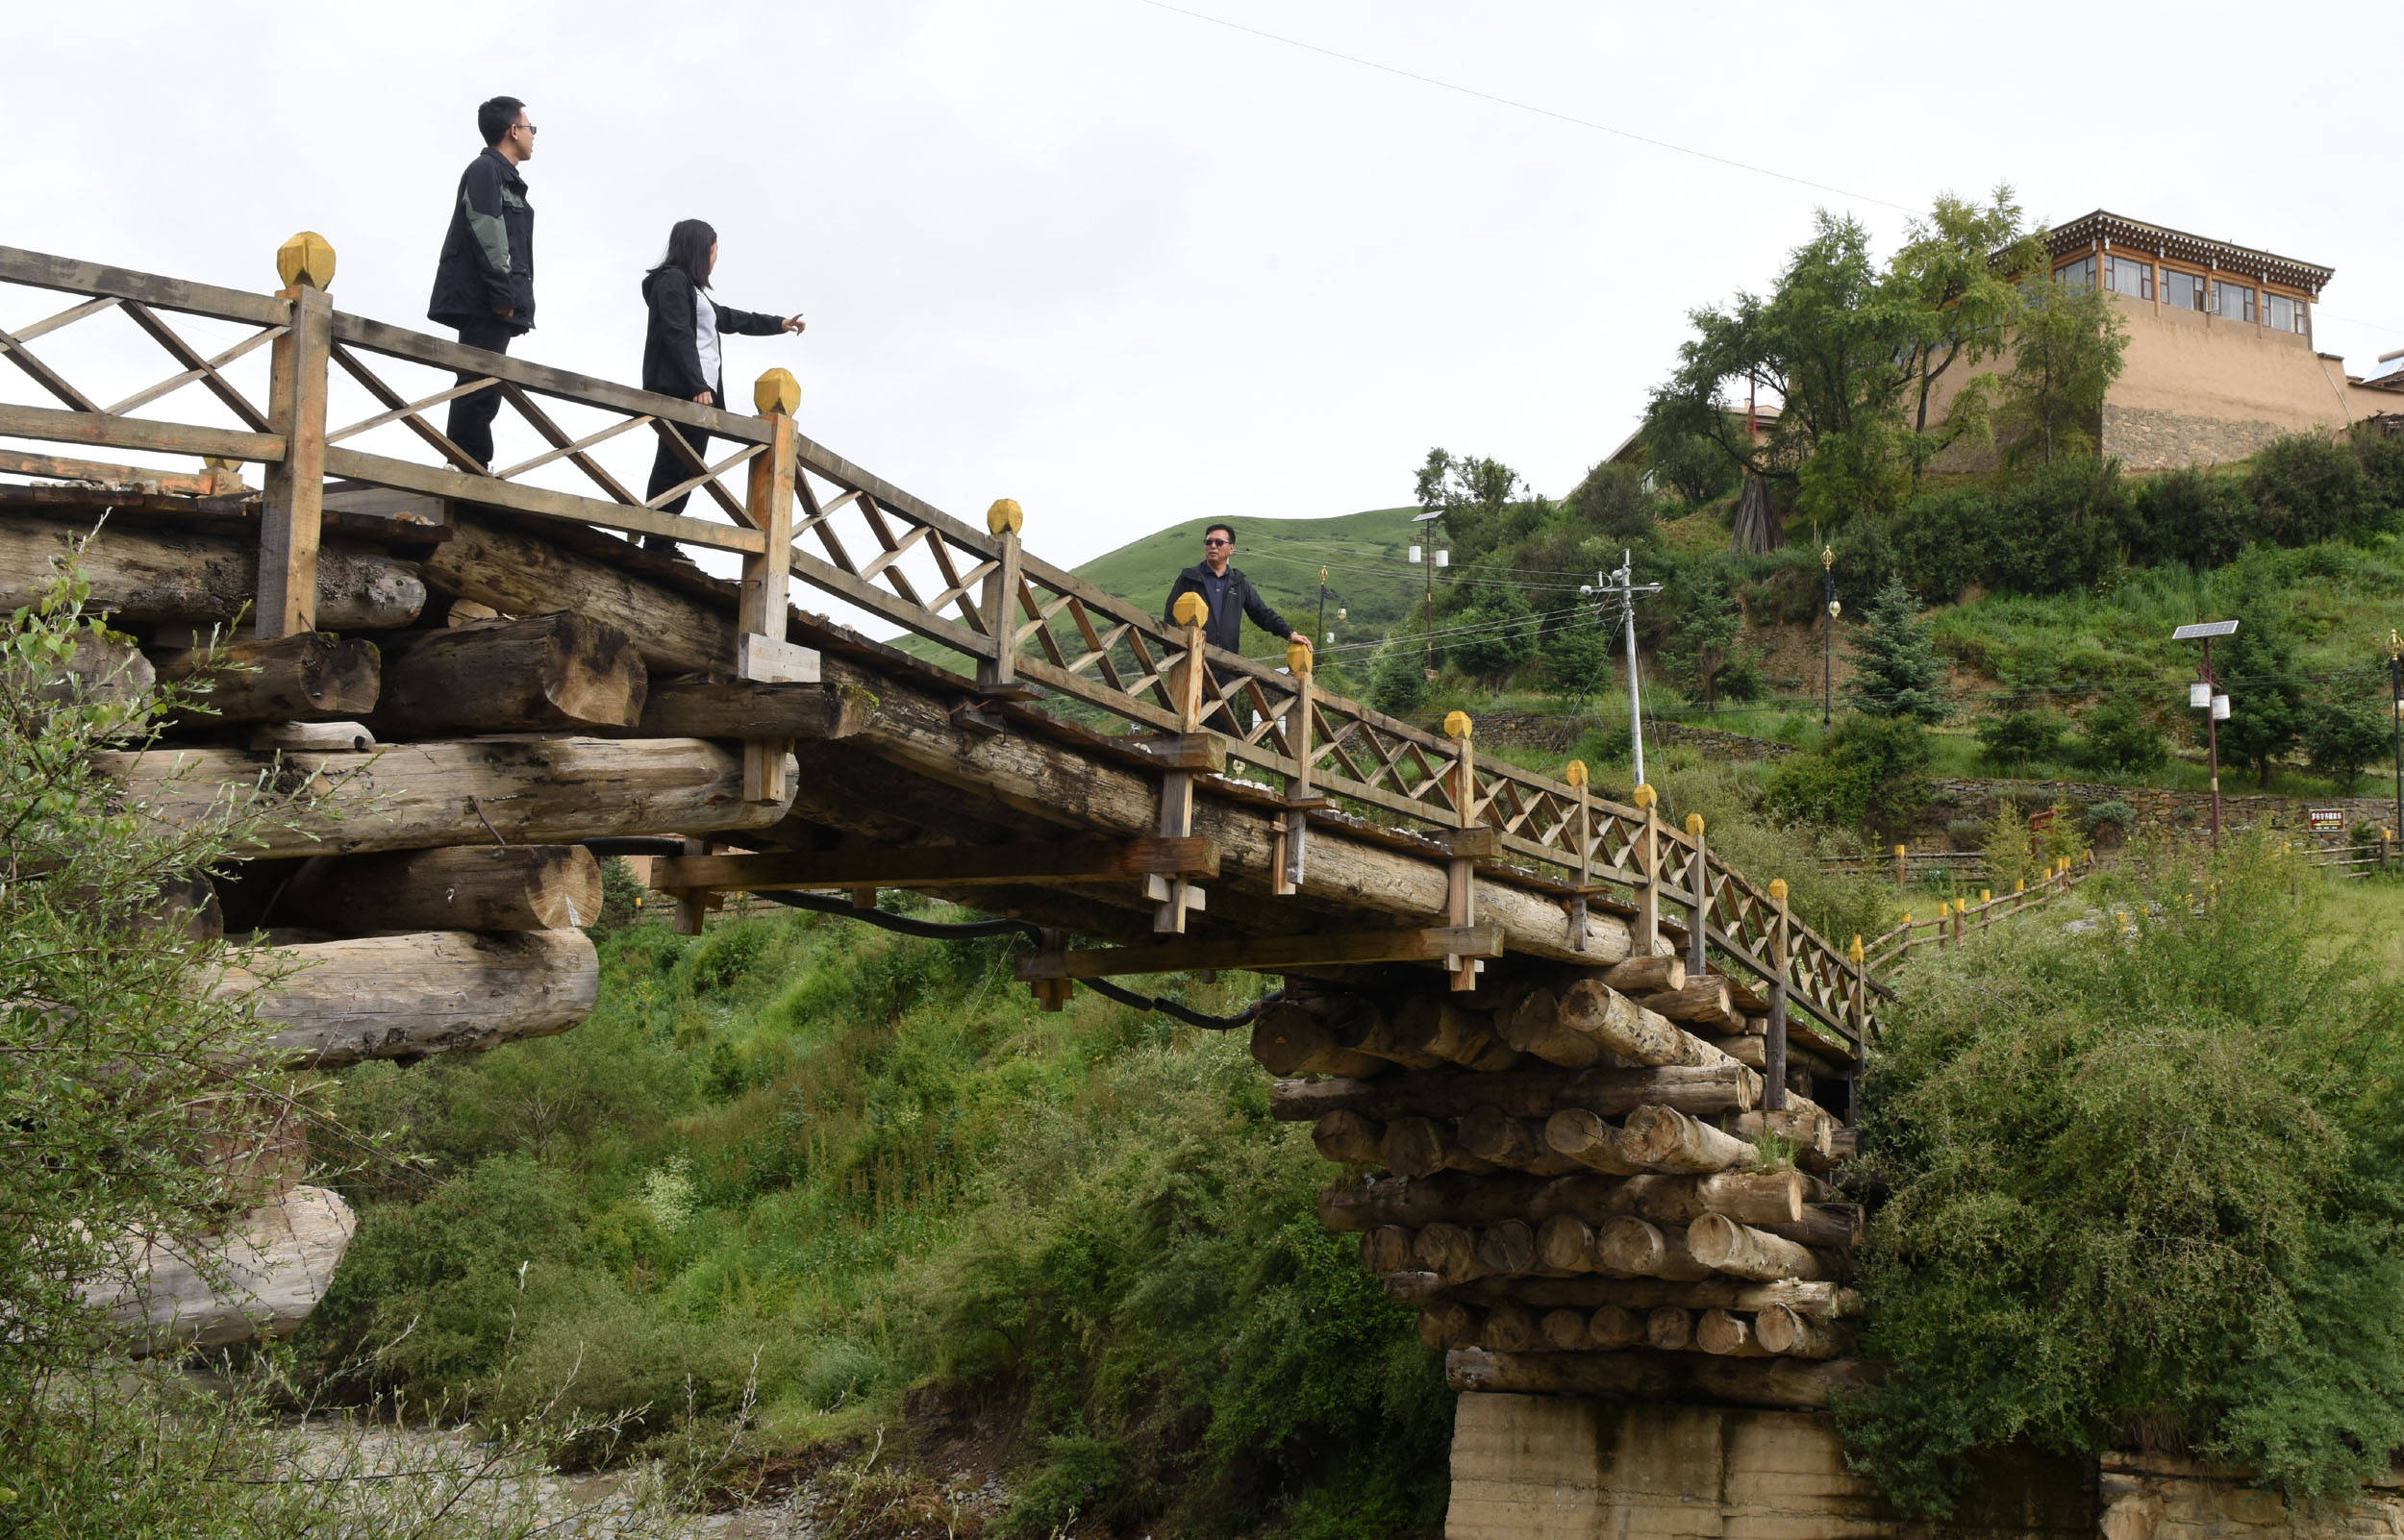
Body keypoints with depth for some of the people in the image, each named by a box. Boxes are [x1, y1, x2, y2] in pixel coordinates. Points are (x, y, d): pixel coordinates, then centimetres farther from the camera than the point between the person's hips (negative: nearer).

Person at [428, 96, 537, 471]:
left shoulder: (507, 180, 26)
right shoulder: (485, 170, -4)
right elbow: (486, 235, -15)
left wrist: (515, 300, 16)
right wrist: (502, 294, -20)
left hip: (496, 309, 10)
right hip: (483, 302, -10)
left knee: (483, 390, 9)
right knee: (479, 385, -14)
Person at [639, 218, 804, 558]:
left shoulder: (693, 290, 26)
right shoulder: (672, 281, -4)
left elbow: (729, 318, 39)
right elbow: (678, 336, -14)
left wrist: (778, 324, 45)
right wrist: (698, 386, -21)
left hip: (701, 392, 10)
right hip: (680, 391, -10)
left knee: (685, 469, 4)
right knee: (673, 467, -13)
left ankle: (662, 543, 1)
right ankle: (656, 543, -15)